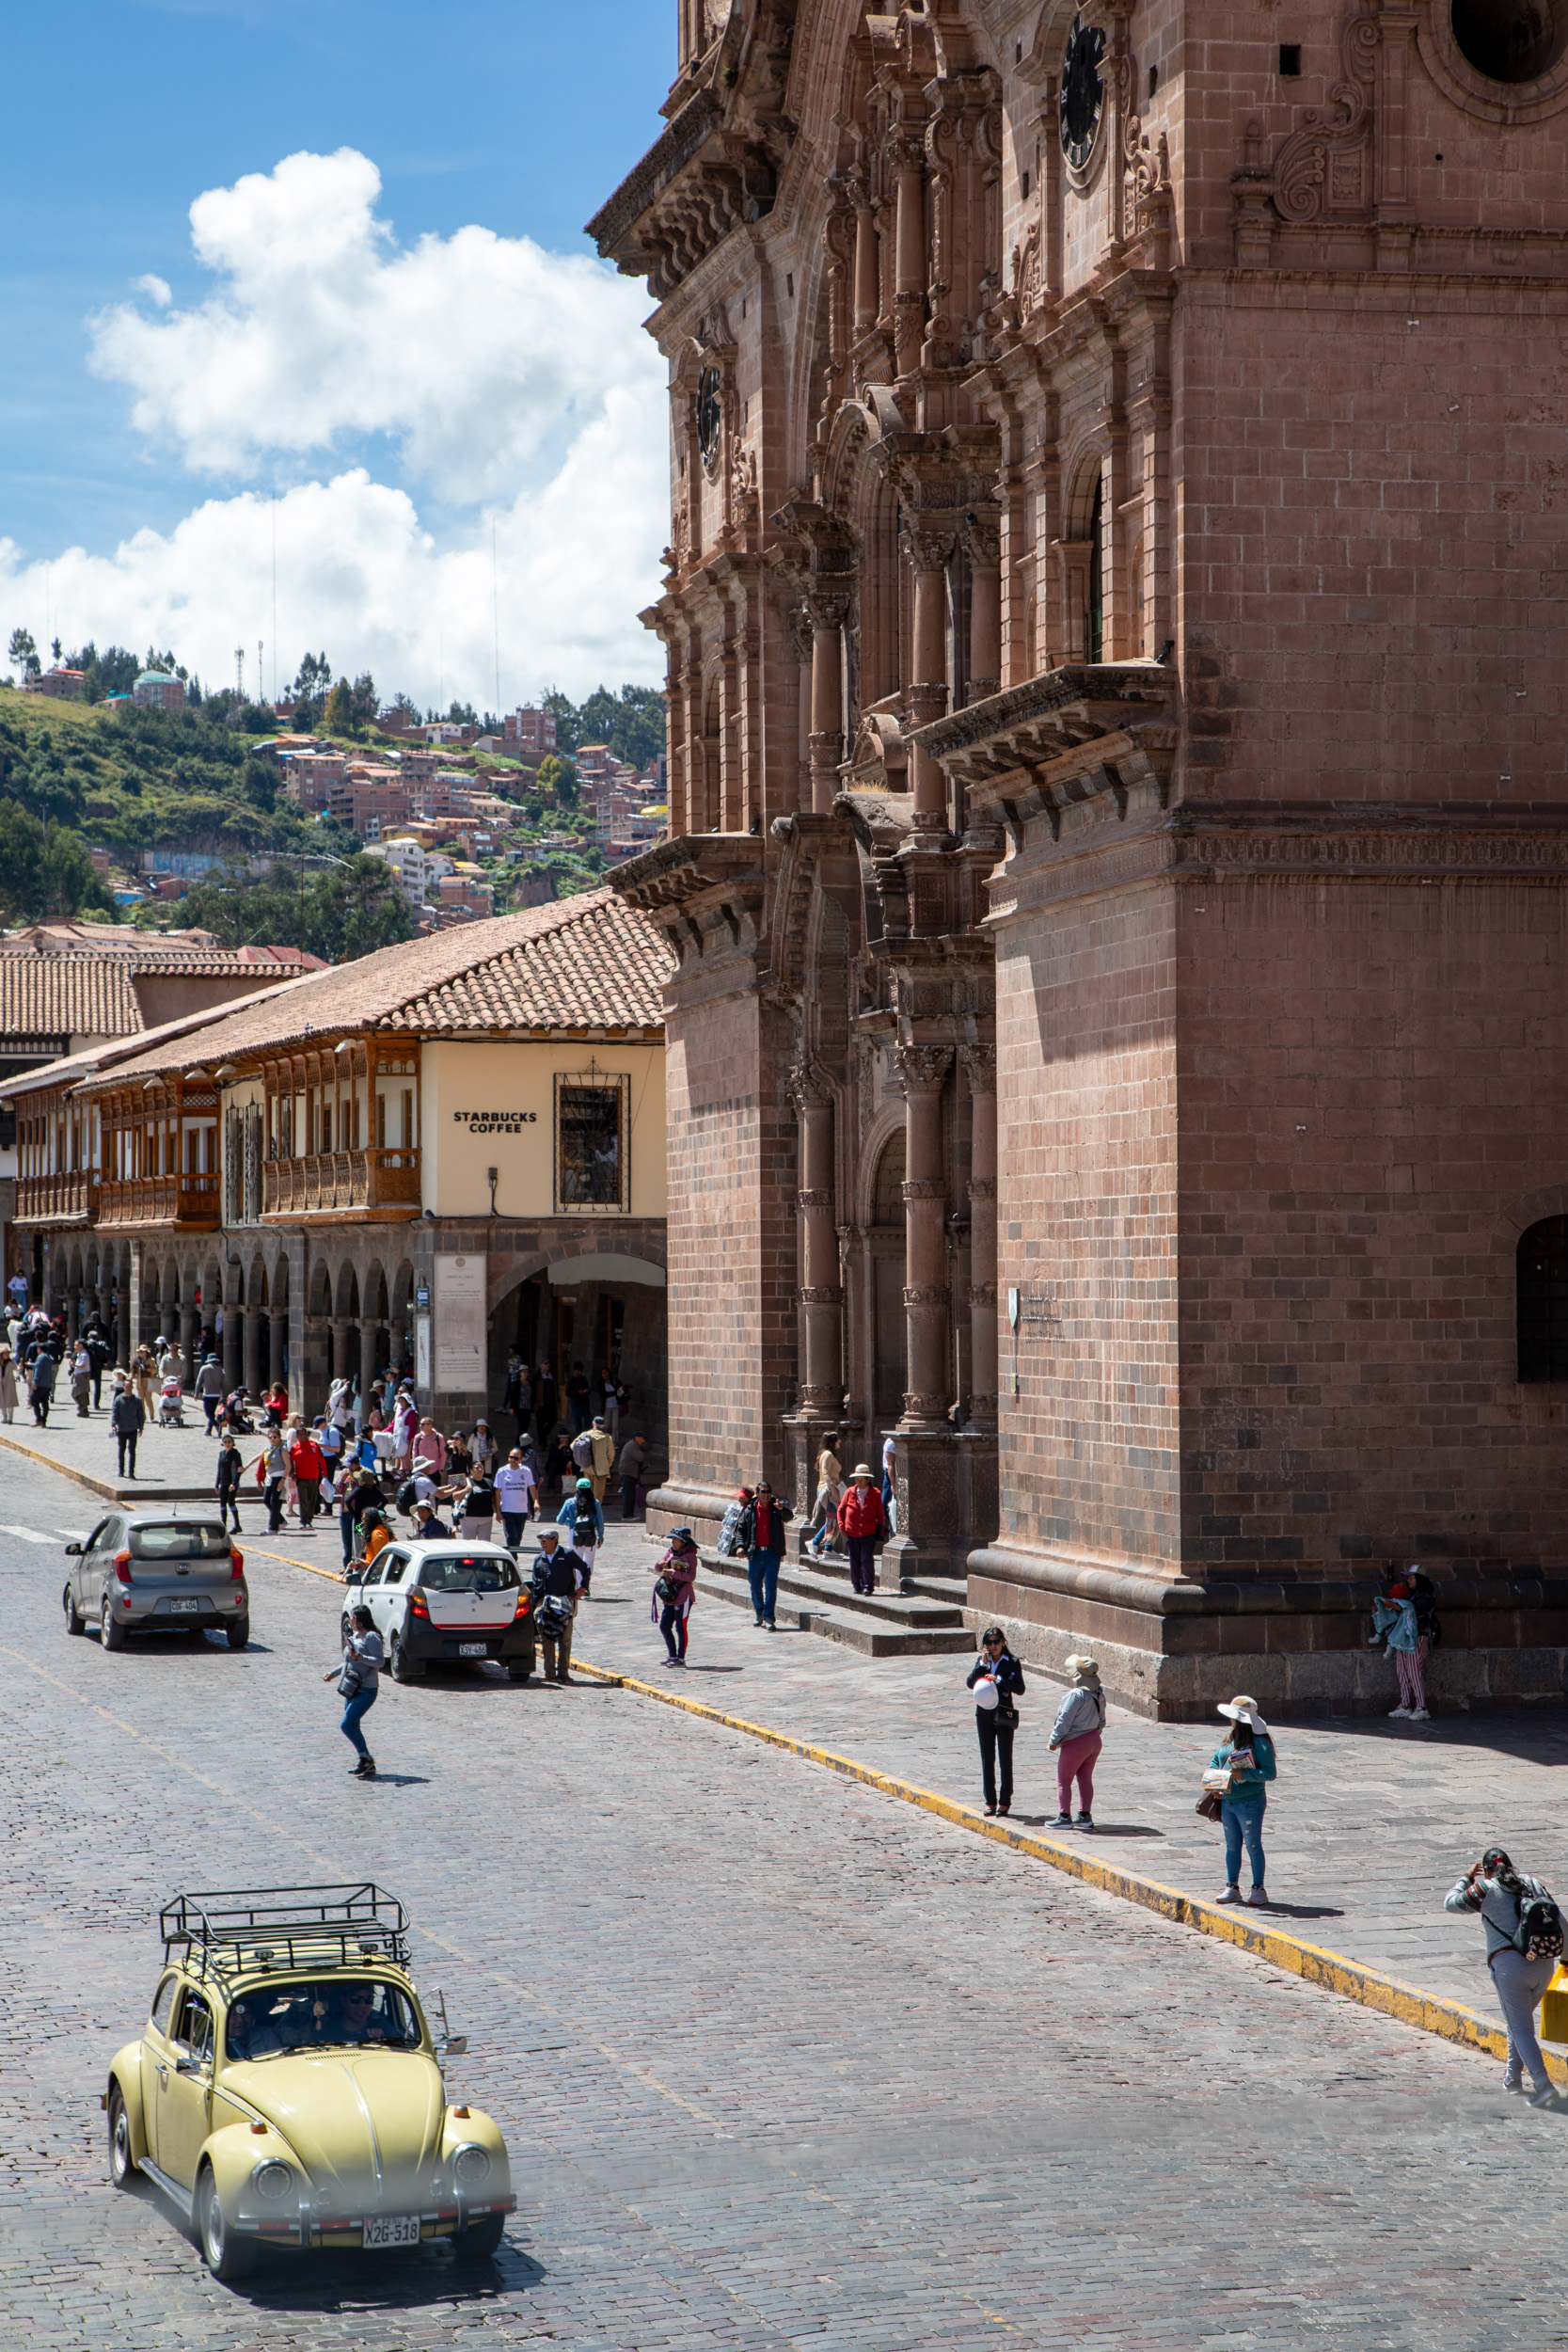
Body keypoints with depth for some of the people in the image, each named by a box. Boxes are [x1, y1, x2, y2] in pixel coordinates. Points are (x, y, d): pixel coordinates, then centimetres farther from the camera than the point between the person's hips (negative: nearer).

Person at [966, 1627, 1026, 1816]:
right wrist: (982, 1664, -14)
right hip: (984, 1713, 3)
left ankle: (1005, 1801, 7)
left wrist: (999, 1679, -20)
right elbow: (970, 1683, -6)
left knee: (1005, 1758, 1)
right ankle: (990, 1802, 12)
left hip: (1004, 1714, -3)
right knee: (987, 1758, 5)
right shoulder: (981, 1661, 6)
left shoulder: (1011, 1662, -4)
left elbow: (1020, 1689, -11)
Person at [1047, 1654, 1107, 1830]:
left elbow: (1064, 1721, -20)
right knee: (1086, 1779, 14)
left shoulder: (1076, 1695, -23)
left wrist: (1054, 1740, -10)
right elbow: (1101, 1721, 13)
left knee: (1063, 1780, 3)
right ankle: (1085, 1816, 15)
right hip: (1095, 1741, 8)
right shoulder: (1099, 1694, 3)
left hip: (1076, 1743, -8)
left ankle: (1064, 1817, 5)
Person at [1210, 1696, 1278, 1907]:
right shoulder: (1228, 1739, 9)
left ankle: (1258, 1889, 10)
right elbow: (1214, 1764, 18)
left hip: (1250, 1803, -7)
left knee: (1253, 1846, 1)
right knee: (1232, 1846, 13)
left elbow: (1270, 1772, -18)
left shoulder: (1259, 1743, -14)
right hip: (1227, 1801, 7)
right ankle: (1232, 1888, 22)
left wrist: (1243, 1774, -26)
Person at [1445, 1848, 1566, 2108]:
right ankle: (1513, 2076, 32)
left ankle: (1543, 2084, -17)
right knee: (1520, 2020, 25)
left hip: (1509, 1964, -6)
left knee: (1521, 2028, -4)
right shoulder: (1533, 1883, 14)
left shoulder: (1485, 1889, -1)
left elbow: (1450, 1902, 12)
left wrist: (1467, 1877, 27)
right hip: (1544, 1965, 6)